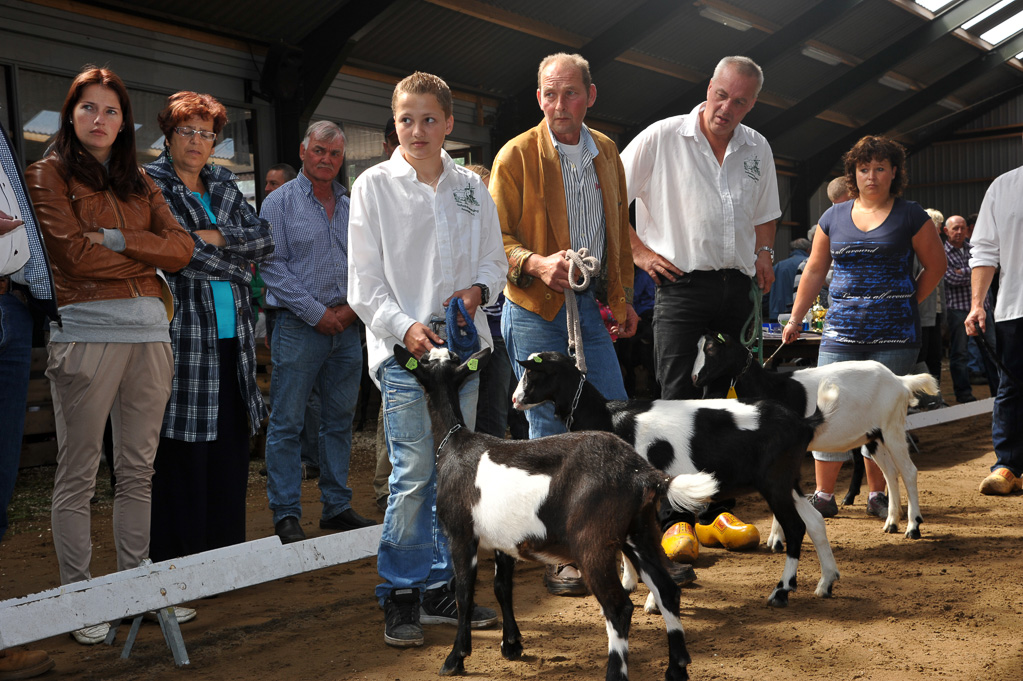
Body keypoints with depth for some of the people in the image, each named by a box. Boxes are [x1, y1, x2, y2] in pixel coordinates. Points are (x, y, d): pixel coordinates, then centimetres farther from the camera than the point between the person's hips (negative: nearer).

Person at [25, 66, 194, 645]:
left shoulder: (139, 181, 19)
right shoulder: (49, 174, 5)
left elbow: (182, 247, 6)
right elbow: (76, 254, -9)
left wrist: (116, 238, -6)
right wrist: (148, 265, 0)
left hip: (150, 333, 5)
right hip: (86, 332, -5)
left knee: (139, 470, 9)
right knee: (78, 475, 0)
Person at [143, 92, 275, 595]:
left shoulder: (225, 185, 19)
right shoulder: (149, 184, 1)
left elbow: (264, 239, 9)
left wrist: (218, 237, -6)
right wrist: (237, 267, -4)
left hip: (232, 336, 6)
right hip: (182, 336, -6)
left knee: (231, 449, 8)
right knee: (181, 455, -6)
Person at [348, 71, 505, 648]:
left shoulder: (472, 187, 11)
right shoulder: (374, 186, 1)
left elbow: (494, 259, 16)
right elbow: (365, 281, -2)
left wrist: (478, 288, -7)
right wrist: (404, 327, -16)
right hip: (403, 348, -4)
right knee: (413, 475, -9)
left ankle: (440, 589, 22)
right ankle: (402, 595, 6)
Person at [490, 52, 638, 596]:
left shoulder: (606, 153, 11)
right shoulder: (516, 155, -7)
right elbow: (495, 237, -8)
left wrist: (623, 296, 16)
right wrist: (536, 264, -25)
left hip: (589, 306, 5)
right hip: (535, 308, -5)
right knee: (550, 432, -1)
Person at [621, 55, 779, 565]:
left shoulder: (757, 149, 13)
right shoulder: (662, 138, -3)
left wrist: (763, 253, 12)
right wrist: (639, 251, -6)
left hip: (738, 289, 5)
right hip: (683, 283, -5)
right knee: (678, 402, -8)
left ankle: (717, 512, 20)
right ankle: (674, 520, -2)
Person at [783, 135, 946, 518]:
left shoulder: (910, 216, 3)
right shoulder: (834, 217, 11)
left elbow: (936, 265, 11)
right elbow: (814, 271, 15)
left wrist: (908, 303, 5)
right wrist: (794, 319, 13)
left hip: (894, 334, -2)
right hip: (841, 330, 2)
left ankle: (877, 495, 16)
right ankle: (824, 496, 4)